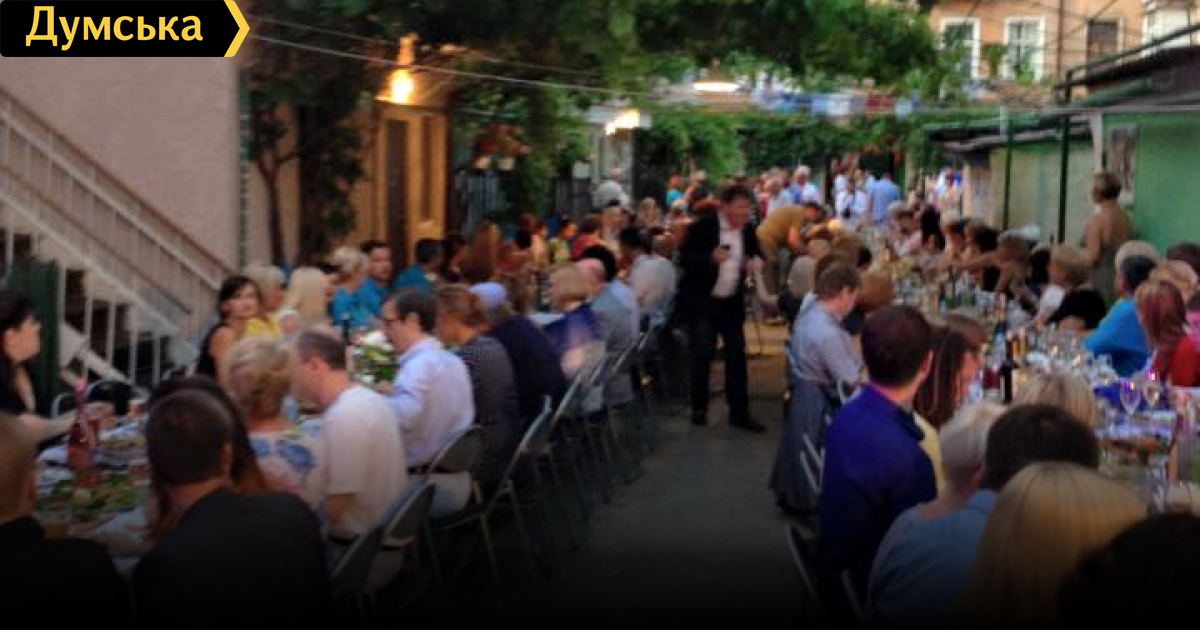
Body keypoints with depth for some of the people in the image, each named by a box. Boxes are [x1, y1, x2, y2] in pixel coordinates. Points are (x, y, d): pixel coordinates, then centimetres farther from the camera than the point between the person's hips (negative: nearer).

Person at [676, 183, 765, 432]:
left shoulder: (748, 231, 1)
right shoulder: (702, 227, -13)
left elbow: (757, 255, 13)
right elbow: (684, 259, -15)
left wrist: (756, 262, -11)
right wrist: (711, 258, -32)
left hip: (732, 302, 5)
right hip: (702, 301, -5)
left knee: (737, 355, 5)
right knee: (702, 356, 0)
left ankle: (739, 412, 12)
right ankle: (699, 409, 14)